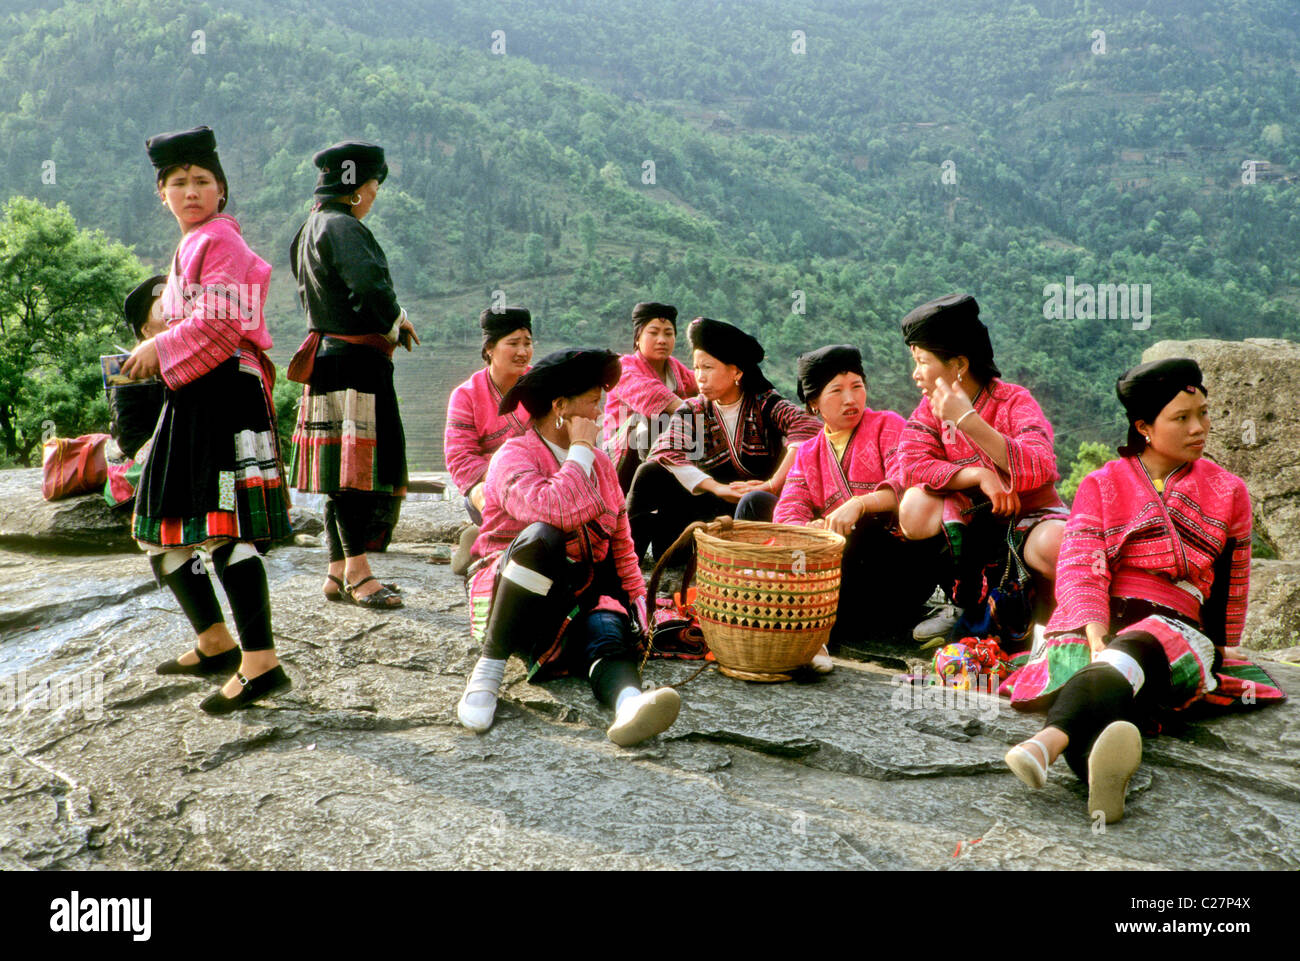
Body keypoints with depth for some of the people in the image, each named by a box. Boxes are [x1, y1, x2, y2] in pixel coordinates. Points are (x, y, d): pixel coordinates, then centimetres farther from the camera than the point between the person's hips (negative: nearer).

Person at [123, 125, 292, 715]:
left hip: (226, 394, -11)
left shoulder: (220, 242, -7)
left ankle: (260, 665, -13)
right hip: (193, 399, 11)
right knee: (159, 529, 14)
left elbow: (219, 325, -17)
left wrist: (161, 350, -7)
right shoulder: (188, 248, 24)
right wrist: (152, 358, 15)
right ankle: (215, 644, 25)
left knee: (225, 530, -15)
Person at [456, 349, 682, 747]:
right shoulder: (514, 456, -7)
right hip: (508, 597, -5)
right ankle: (489, 667, -28)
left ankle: (629, 701, -63)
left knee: (609, 630, -30)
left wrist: (640, 601, 5)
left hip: (580, 597, 5)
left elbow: (620, 545, 19)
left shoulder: (600, 464, 16)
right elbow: (553, 510, -28)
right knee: (542, 537, -35)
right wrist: (581, 450, -14)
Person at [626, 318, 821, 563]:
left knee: (757, 502, -36)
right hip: (713, 510, 3)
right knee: (651, 473, -14)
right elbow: (663, 453, -14)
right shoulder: (692, 412, 5)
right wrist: (718, 488, -26)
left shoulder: (764, 404, -2)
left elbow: (810, 428, -22)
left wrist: (773, 485, -29)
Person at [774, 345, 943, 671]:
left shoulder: (887, 425, 7)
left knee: (866, 527, -36)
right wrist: (808, 530, -24)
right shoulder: (808, 454, 19)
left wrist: (859, 504, -31)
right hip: (835, 559, 3)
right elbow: (788, 509, 1)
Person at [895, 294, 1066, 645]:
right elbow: (911, 466, -16)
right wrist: (978, 475, -29)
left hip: (1028, 516, -3)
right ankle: (965, 605, -5)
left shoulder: (1015, 401, -13)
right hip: (972, 523, 3)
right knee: (914, 508, -26)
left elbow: (1039, 471, -31)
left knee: (1056, 547, -37)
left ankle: (1043, 611, 0)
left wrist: (968, 420, -37)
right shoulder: (930, 409, 0)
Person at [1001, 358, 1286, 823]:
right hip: (1094, 621, 1)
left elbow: (1231, 585, 28)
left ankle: (1051, 740, -68)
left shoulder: (1228, 492, 20)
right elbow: (1079, 566, 0)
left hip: (1172, 623, 0)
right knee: (1086, 661, -38)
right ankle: (1100, 767, -70)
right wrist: (1092, 625, -18)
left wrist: (1221, 651, 32)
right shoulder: (1100, 485, 15)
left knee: (1132, 651, -39)